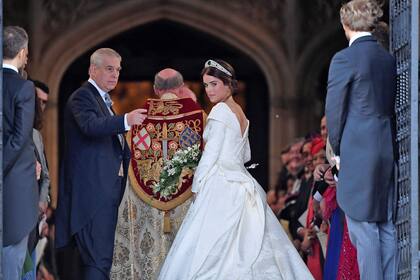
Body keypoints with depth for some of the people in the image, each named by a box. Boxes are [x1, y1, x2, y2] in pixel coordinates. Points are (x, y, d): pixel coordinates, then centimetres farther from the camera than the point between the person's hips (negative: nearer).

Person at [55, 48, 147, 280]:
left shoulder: (103, 99, 22)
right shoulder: (82, 97, -10)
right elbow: (91, 126, -30)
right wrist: (126, 120, -43)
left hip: (106, 190, 11)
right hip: (93, 191, -11)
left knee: (101, 258, 11)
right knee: (99, 260, -16)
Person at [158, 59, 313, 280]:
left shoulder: (220, 111, -10)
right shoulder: (239, 113, 16)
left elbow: (211, 154, -12)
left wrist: (197, 187, -6)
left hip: (221, 187, -9)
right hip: (241, 182, 9)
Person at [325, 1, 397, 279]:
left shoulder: (344, 59, -10)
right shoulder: (390, 59, 9)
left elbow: (334, 112, -6)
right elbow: (394, 107, 13)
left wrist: (338, 149, 7)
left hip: (359, 152, -7)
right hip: (389, 150, 7)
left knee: (363, 228, -3)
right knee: (387, 227, 10)